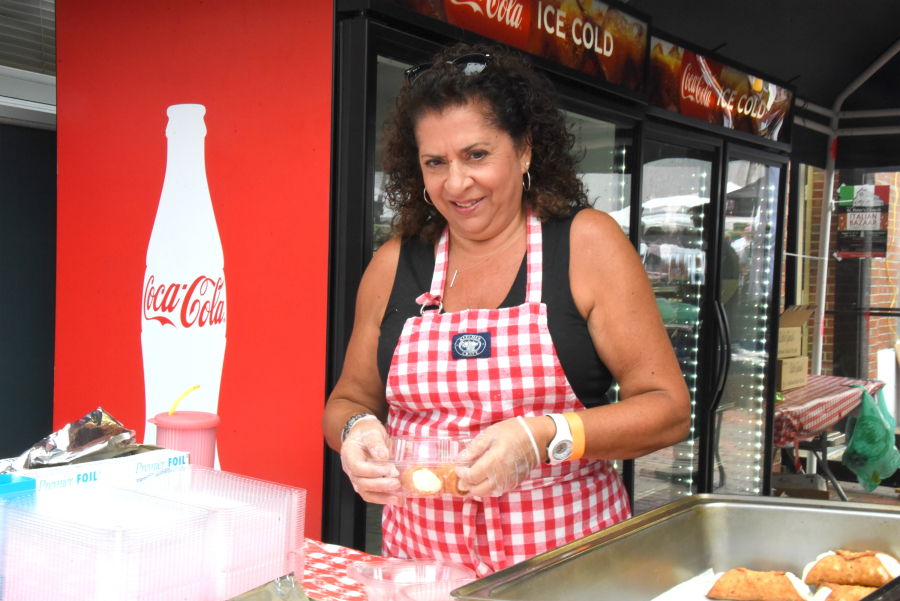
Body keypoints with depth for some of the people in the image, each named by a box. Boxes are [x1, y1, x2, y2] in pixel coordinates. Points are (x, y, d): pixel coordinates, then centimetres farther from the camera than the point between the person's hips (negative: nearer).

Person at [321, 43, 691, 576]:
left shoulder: (587, 243, -4)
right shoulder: (394, 264, 4)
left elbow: (669, 409, -5)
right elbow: (351, 399, 15)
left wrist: (542, 438, -18)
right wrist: (356, 429, -7)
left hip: (566, 562, -5)